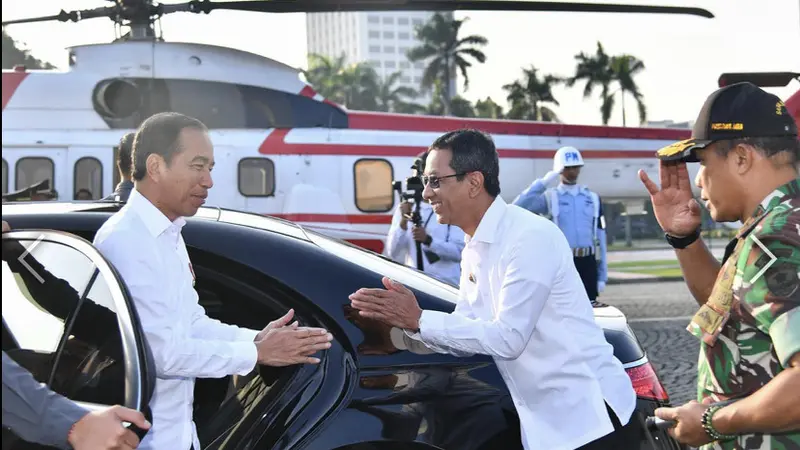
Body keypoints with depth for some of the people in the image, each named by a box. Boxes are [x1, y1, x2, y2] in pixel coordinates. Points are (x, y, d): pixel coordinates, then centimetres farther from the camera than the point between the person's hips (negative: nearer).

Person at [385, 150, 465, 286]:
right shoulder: (404, 209, 7)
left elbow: (460, 251, -8)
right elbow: (392, 253, 0)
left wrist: (428, 240, -21)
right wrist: (403, 221, -13)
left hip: (447, 284, -2)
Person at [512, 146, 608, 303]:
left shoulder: (593, 198, 11)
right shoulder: (550, 197, 1)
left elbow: (600, 237, 11)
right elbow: (518, 208, -17)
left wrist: (602, 275, 8)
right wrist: (542, 183, -15)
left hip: (588, 263, 3)